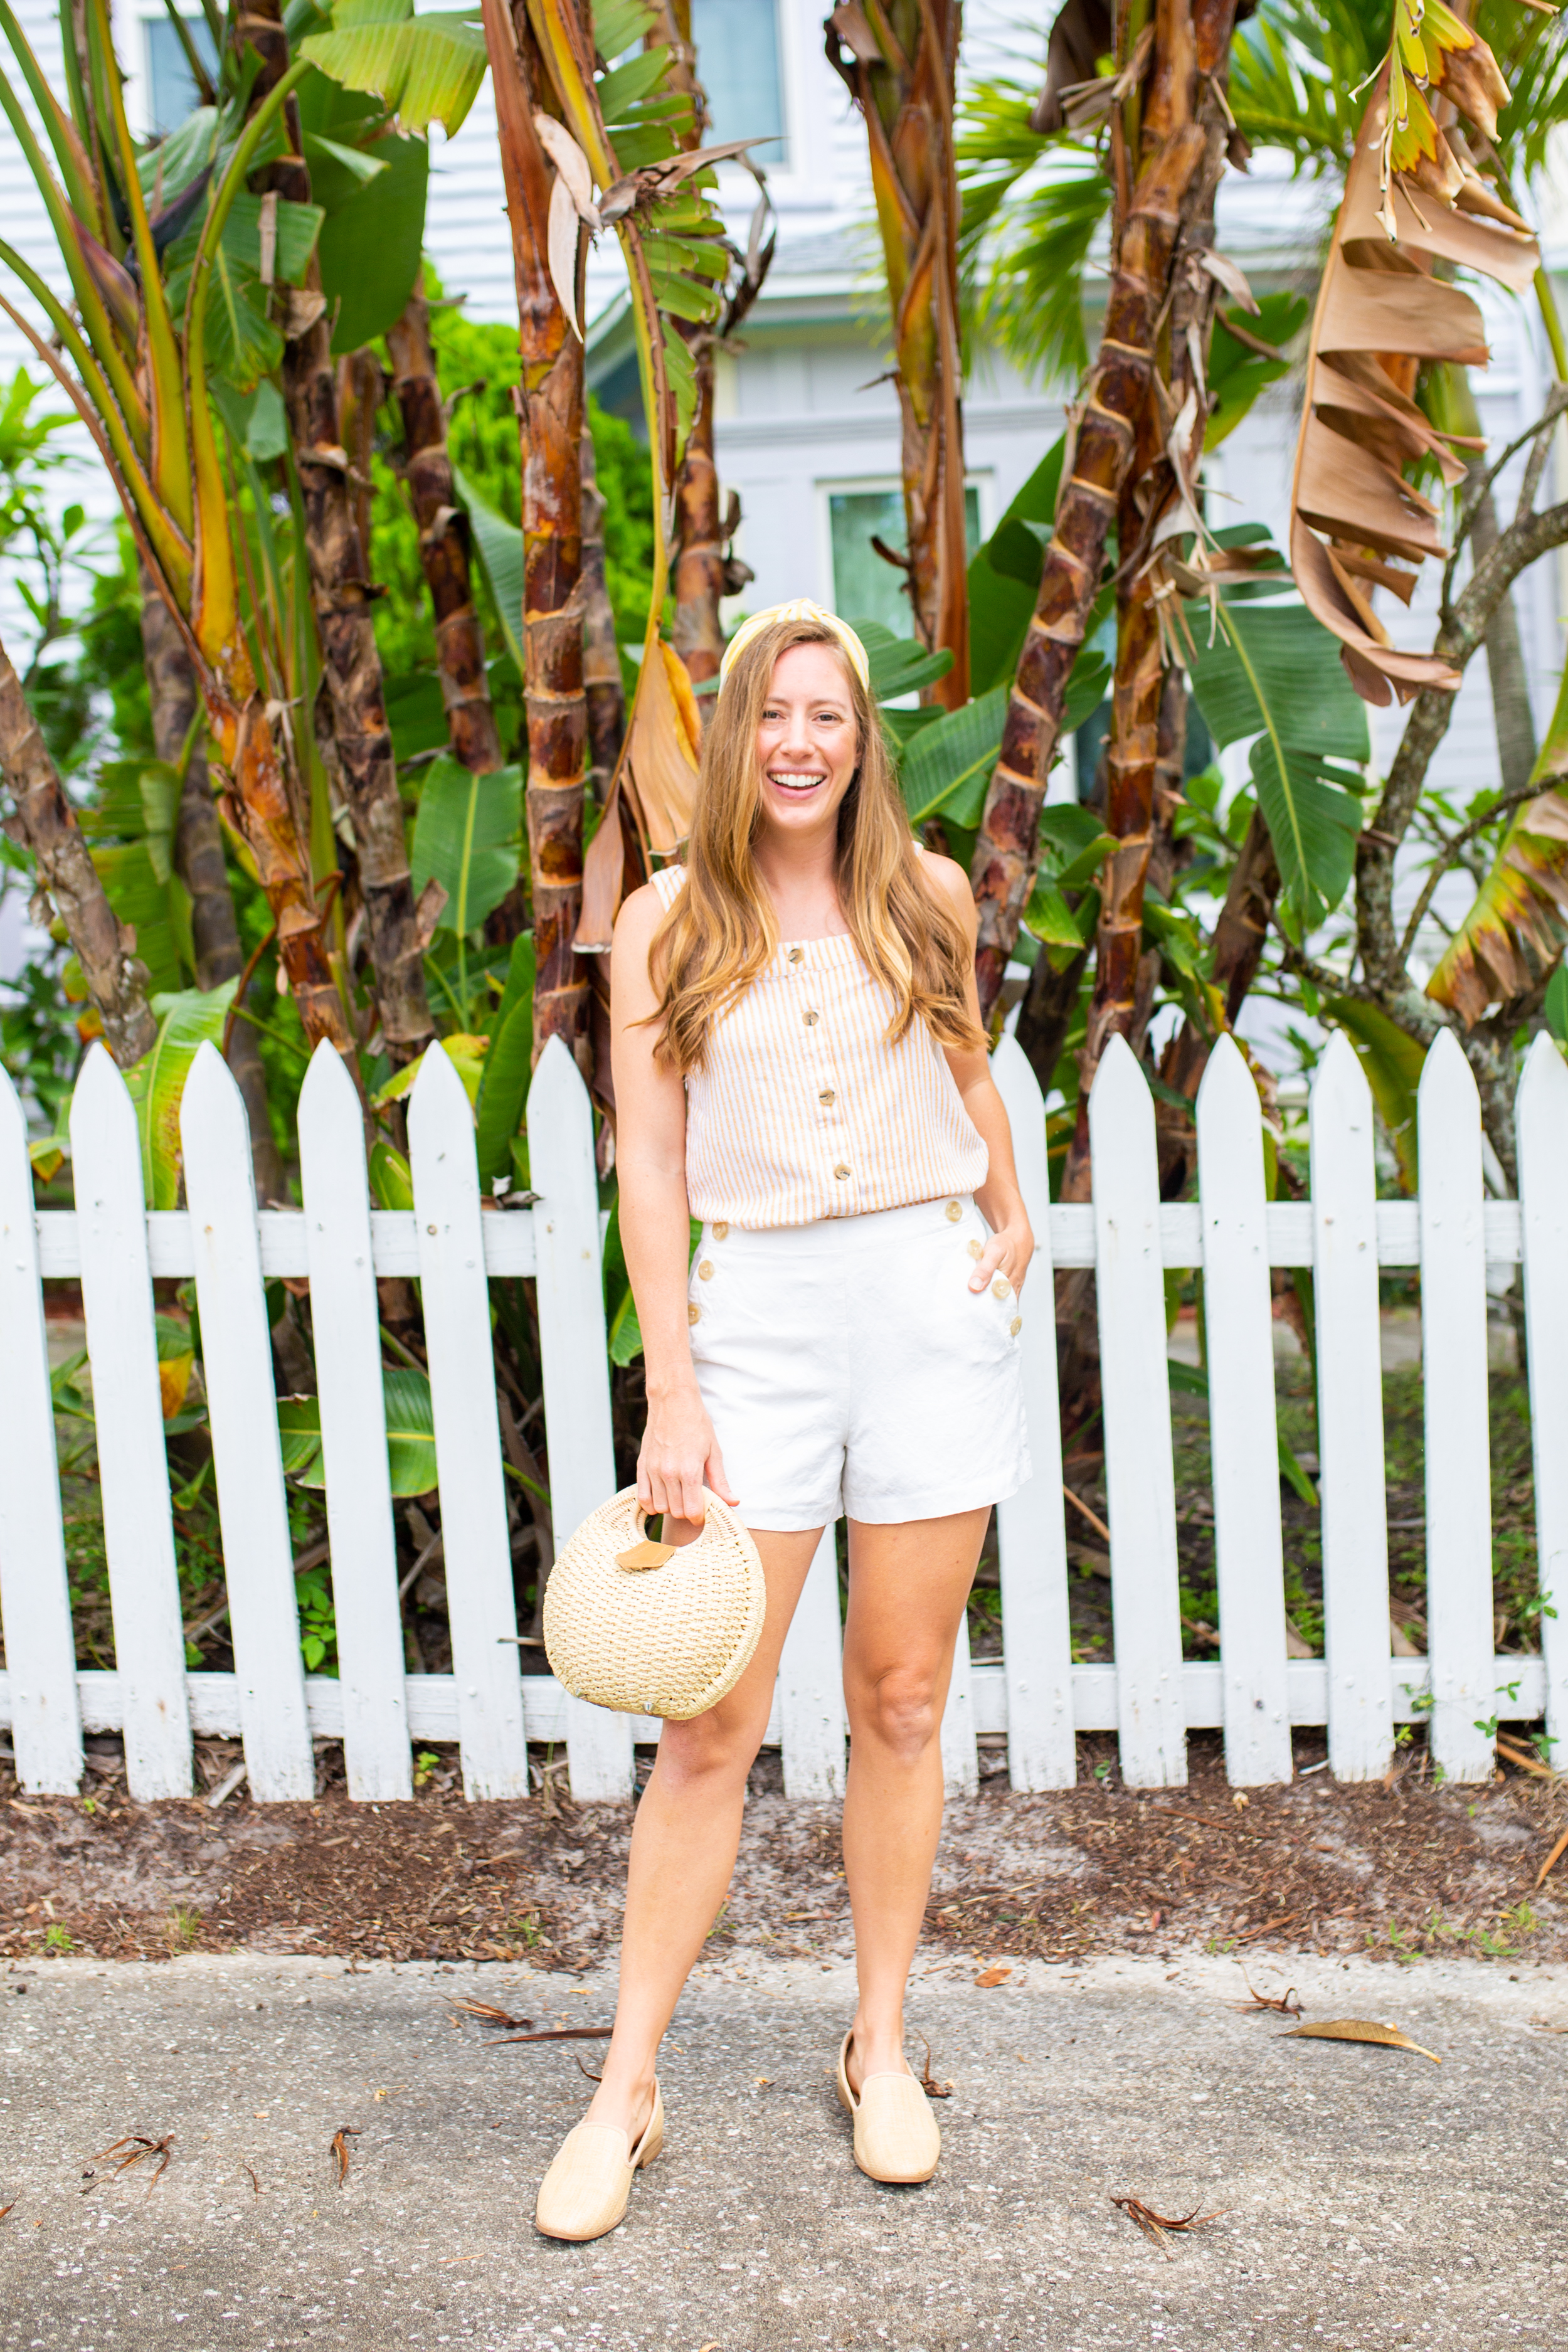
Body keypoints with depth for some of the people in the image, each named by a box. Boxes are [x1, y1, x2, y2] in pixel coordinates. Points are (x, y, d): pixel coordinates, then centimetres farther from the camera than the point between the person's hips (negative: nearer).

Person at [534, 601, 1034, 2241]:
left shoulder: (927, 897, 6)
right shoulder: (668, 922, 0)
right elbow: (651, 1166, -3)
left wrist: (1012, 1223, 22)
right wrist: (673, 1398, -9)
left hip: (930, 1300, 2)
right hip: (758, 1306, -2)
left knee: (902, 1701, 8)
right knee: (711, 1724, -1)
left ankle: (880, 2046, 24)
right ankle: (627, 2090, 11)